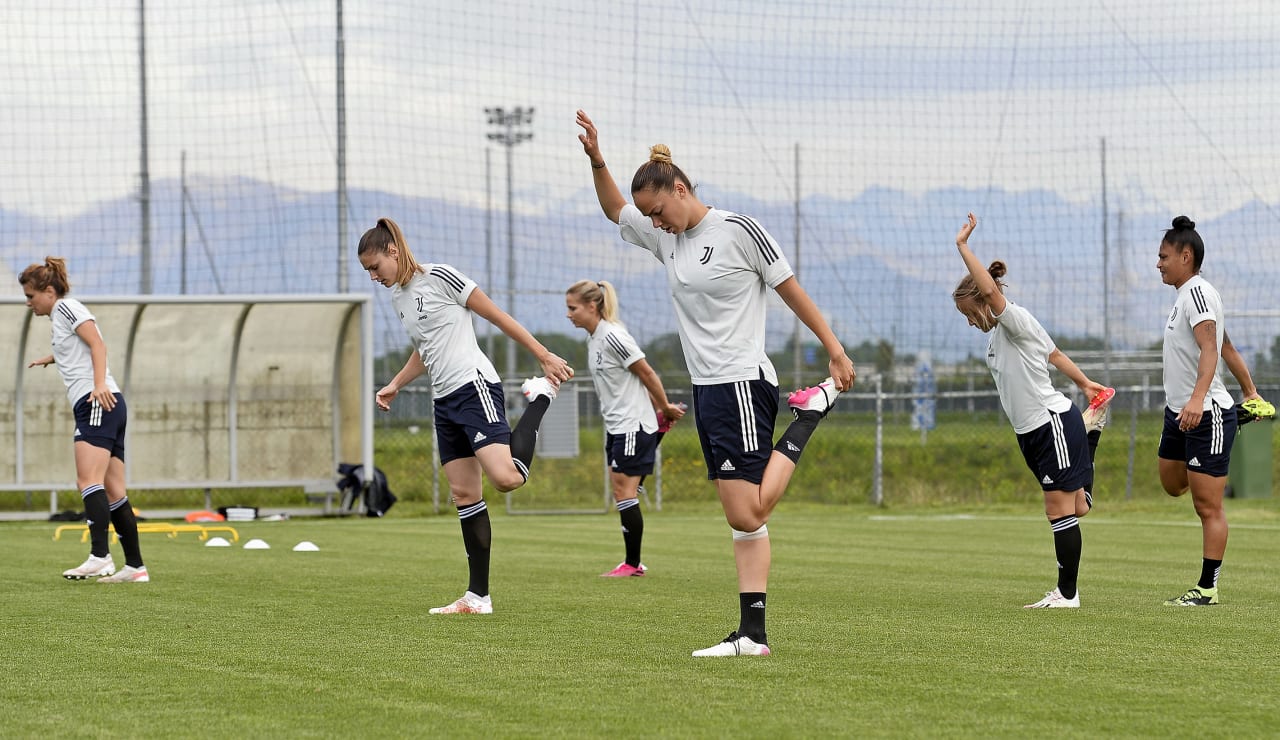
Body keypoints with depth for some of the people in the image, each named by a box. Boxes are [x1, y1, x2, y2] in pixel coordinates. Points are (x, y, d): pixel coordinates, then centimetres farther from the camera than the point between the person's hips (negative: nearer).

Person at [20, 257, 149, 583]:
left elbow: (97, 343, -13)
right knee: (112, 493, 5)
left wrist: (99, 383, -27)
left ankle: (100, 557, -34)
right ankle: (135, 566, 3)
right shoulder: (59, 317, 28)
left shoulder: (67, 308, 0)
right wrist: (51, 358, 69)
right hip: (100, 408, 10)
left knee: (88, 480, -22)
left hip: (98, 403, -10)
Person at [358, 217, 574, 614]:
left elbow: (497, 317, -6)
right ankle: (478, 596, 2)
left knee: (506, 477, -25)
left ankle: (542, 396, 2)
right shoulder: (398, 296, 18)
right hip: (445, 401, 8)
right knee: (463, 494, 3)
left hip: (474, 387, -8)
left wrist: (545, 356, -8)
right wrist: (394, 385, 22)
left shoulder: (439, 277, -8)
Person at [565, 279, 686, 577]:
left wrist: (665, 408, -3)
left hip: (633, 425, -9)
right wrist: (659, 409, 15)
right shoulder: (593, 339, 11)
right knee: (621, 493, 8)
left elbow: (647, 374, -13)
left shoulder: (613, 337, -18)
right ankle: (632, 562, 11)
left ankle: (633, 563, -2)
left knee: (625, 491, -7)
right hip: (616, 426, 9)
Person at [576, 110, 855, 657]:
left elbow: (792, 291, -4)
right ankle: (752, 634, 0)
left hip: (743, 385, -8)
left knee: (749, 513, -16)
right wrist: (596, 160, 14)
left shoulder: (738, 231, -8)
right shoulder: (664, 237, 14)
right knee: (741, 518, 3)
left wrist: (836, 353, -4)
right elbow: (615, 209, 30)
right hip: (706, 388, 8)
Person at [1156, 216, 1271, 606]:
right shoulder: (1186, 294, 15)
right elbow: (1228, 349, 24)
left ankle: (1208, 588, -3)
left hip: (1207, 416, -10)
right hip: (1179, 412, 10)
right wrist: (1250, 391, 32)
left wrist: (1198, 398, -42)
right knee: (1172, 485, 23)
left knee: (1208, 507, -6)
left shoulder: (1197, 292, -16)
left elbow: (1211, 348, -29)